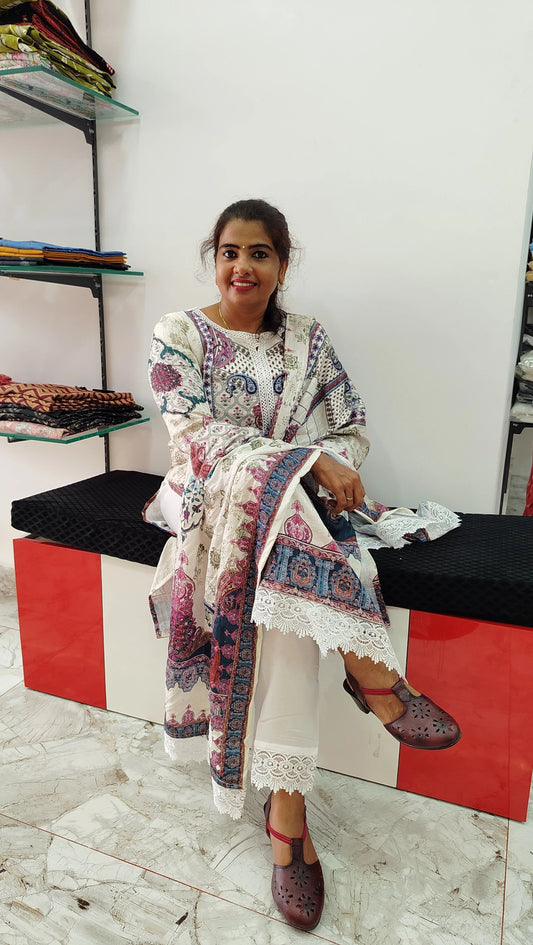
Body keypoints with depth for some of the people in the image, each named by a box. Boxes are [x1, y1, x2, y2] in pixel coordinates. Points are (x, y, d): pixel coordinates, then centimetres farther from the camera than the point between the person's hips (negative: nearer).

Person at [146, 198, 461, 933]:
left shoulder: (308, 339, 11)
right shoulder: (179, 335, 2)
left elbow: (355, 429, 10)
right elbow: (196, 434, -12)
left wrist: (329, 468, -15)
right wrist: (305, 461, -22)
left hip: (298, 509, 2)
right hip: (214, 504, -2)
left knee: (286, 577, -32)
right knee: (271, 491, -36)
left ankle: (286, 805, -26)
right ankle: (375, 679, -28)